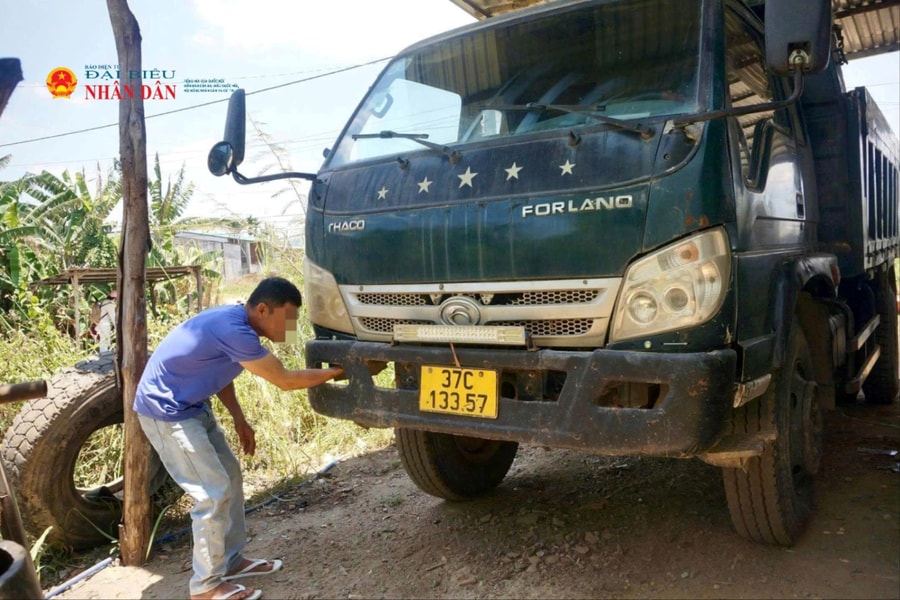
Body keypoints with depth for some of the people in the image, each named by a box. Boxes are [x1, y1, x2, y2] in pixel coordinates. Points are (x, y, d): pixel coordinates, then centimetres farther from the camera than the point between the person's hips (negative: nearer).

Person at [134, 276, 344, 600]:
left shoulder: (235, 321, 1)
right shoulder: (233, 330, -29)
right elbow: (285, 381, -23)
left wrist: (238, 419, 9)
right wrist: (335, 371, -12)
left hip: (190, 406, 10)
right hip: (165, 411, -10)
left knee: (230, 476, 12)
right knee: (214, 491, -8)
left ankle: (232, 560, 25)